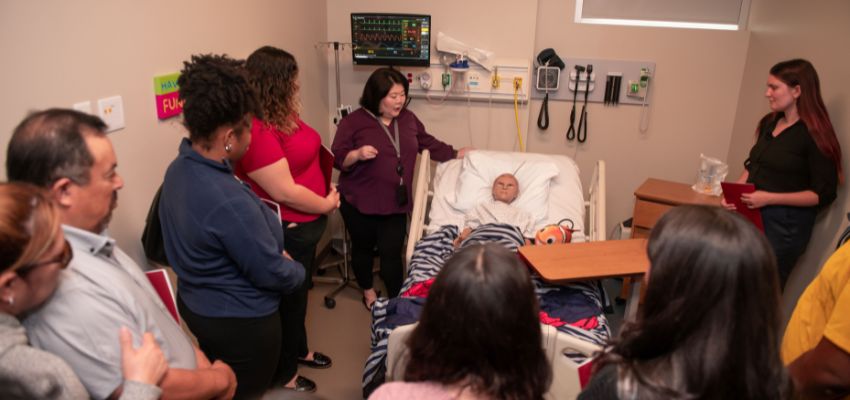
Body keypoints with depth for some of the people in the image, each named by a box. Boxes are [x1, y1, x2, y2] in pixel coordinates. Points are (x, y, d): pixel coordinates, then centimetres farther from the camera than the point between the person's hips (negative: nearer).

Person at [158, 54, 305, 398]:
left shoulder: (178, 169, -6)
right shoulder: (230, 202, -35)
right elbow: (272, 274, -25)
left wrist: (275, 250, 7)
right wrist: (298, 271, -3)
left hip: (195, 306, 8)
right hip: (241, 321, -8)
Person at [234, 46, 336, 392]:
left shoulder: (284, 114, 3)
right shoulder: (256, 130, -28)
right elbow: (285, 192, -27)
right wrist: (327, 205, -13)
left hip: (305, 224, 9)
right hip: (285, 231, -9)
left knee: (299, 291, 25)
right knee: (287, 299, 10)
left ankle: (298, 350, 48)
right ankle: (283, 371, 32)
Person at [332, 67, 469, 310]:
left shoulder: (408, 118, 5)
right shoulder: (353, 121, -11)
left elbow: (429, 143, 19)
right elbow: (337, 159, -11)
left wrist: (457, 154, 18)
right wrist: (357, 154, -29)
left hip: (395, 203, 3)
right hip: (359, 202, -2)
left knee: (392, 253, 2)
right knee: (363, 248, 17)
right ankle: (368, 290, 41)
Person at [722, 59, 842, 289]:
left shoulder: (814, 135, -12)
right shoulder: (769, 123, 8)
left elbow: (824, 194, -13)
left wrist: (770, 198, -20)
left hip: (785, 225, -6)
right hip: (751, 216, 6)